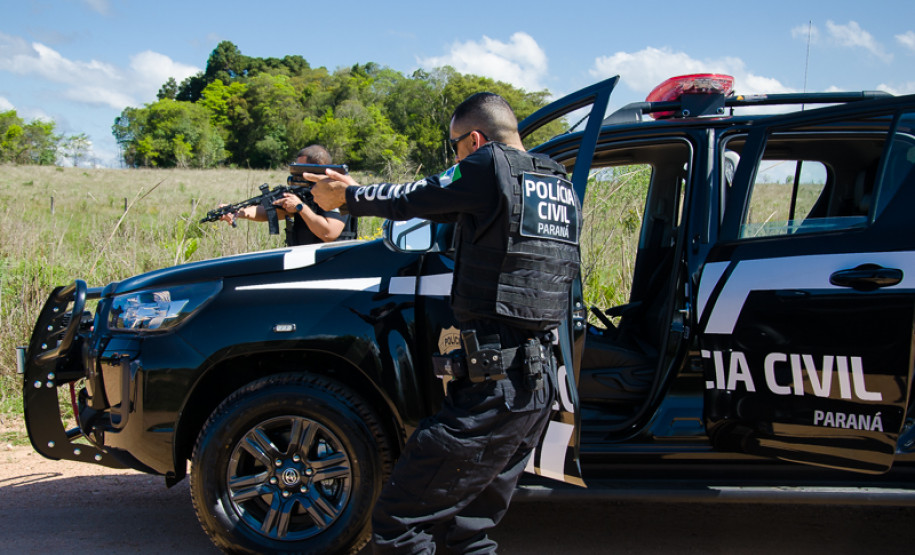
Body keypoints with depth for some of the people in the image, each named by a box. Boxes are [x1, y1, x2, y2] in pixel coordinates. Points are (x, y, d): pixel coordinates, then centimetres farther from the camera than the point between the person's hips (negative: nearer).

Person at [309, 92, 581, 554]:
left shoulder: (490, 166, -9)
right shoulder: (561, 186, 15)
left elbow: (410, 202, 4)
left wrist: (349, 196, 22)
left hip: (494, 389, -9)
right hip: (542, 382, 9)